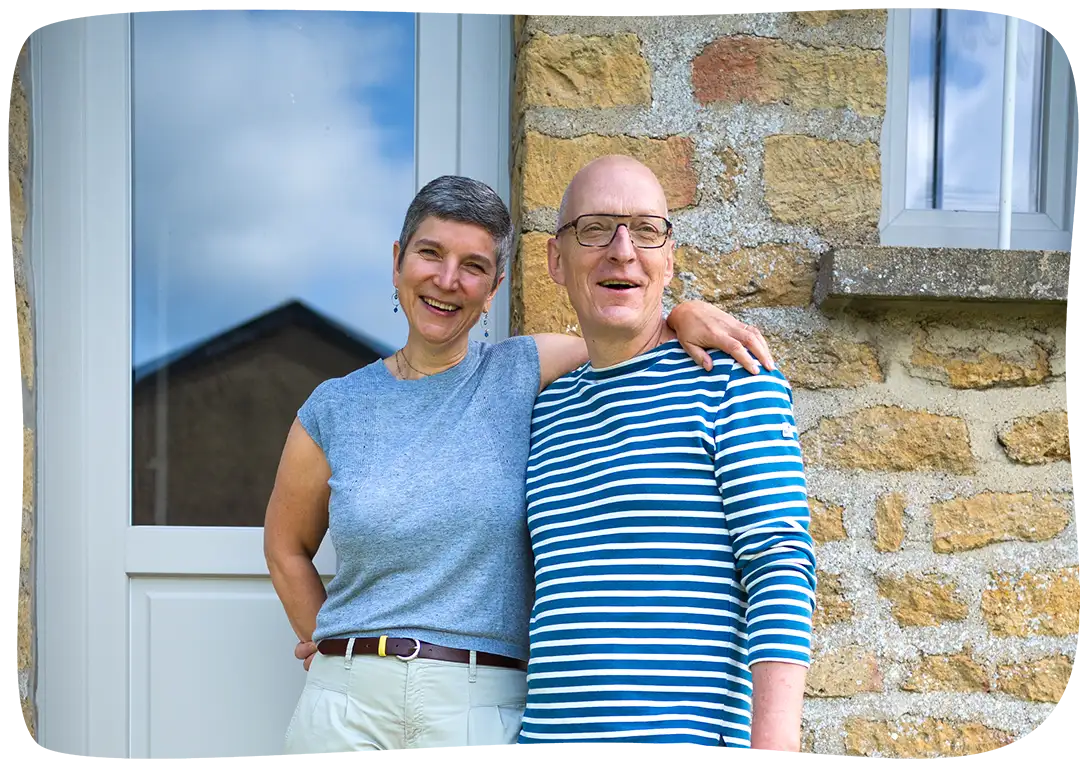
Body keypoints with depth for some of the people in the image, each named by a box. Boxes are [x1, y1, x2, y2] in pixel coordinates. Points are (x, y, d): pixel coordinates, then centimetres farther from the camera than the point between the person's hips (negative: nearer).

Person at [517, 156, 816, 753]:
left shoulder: (731, 373, -3)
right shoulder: (550, 408, 14)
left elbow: (781, 563, -10)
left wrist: (774, 748, -17)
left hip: (682, 743, -5)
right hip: (547, 737, 6)